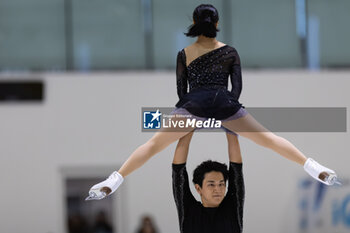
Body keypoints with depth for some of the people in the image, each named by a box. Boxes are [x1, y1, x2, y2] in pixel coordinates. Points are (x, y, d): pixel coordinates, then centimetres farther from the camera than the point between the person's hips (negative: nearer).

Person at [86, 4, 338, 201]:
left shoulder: (184, 54, 16)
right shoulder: (230, 52, 16)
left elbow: (181, 89, 14)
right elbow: (237, 86, 11)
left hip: (193, 104, -1)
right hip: (225, 104, 1)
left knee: (154, 145, -1)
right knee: (268, 138, 9)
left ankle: (115, 180, -13)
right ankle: (313, 168, 5)